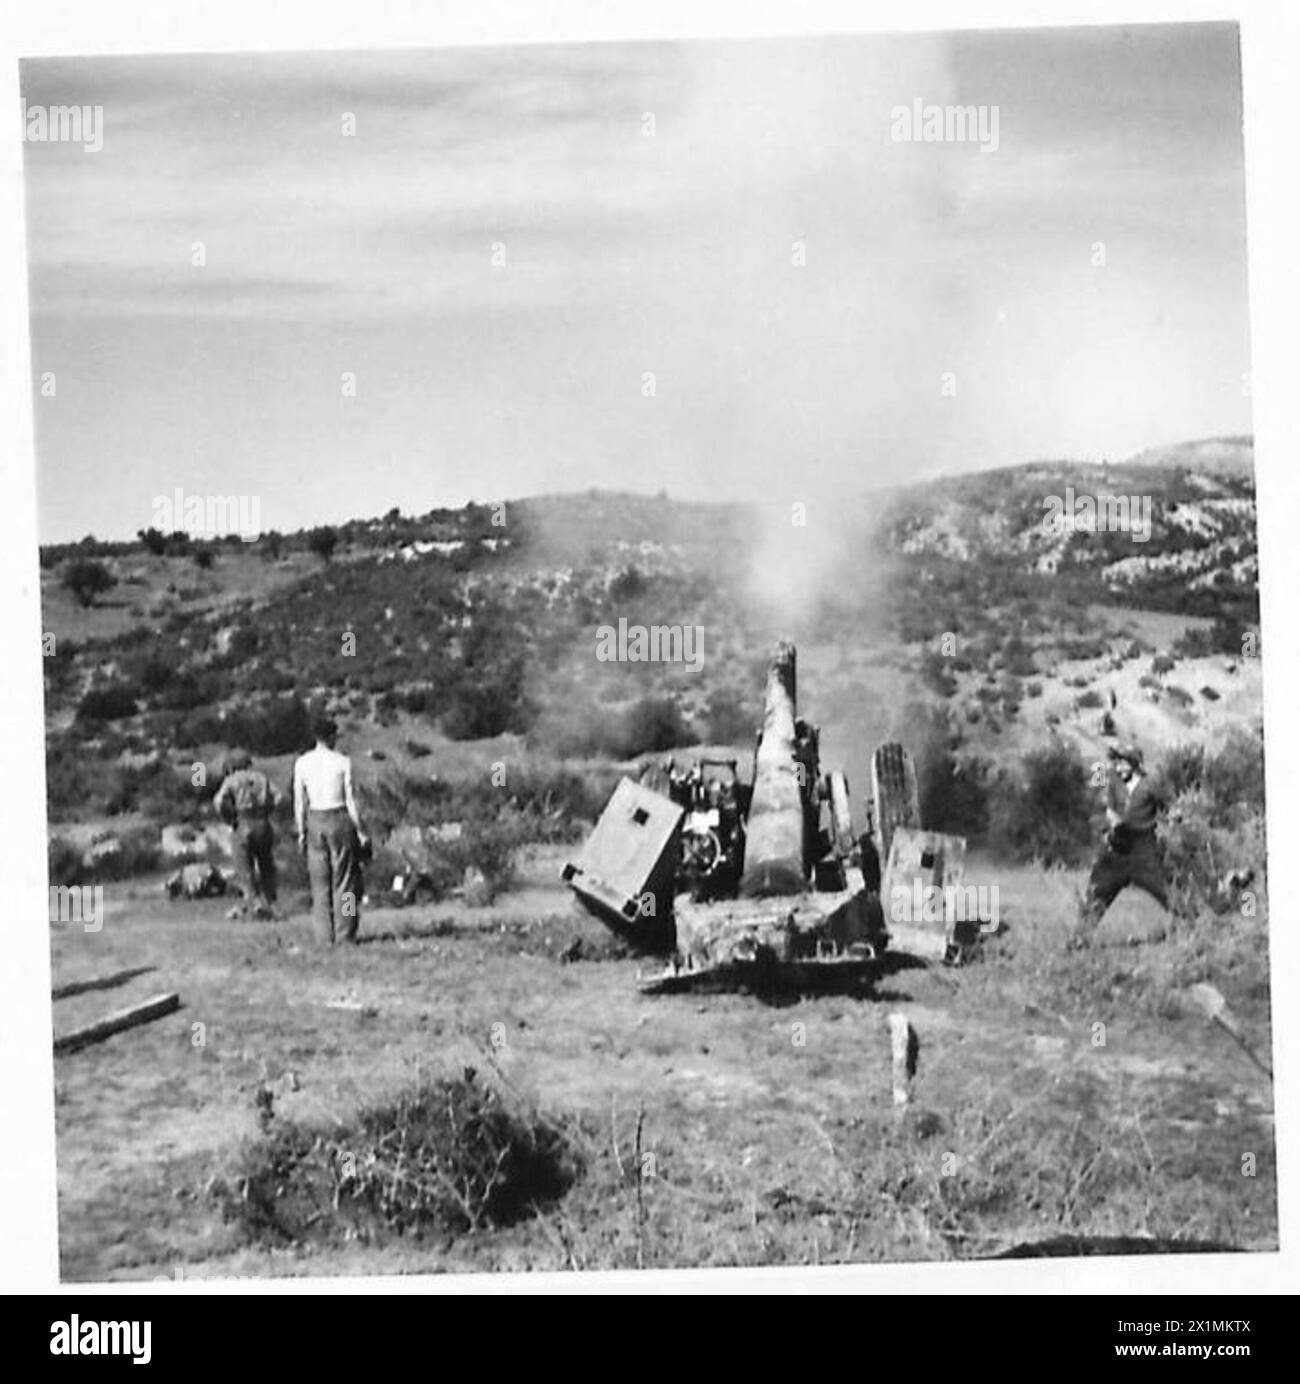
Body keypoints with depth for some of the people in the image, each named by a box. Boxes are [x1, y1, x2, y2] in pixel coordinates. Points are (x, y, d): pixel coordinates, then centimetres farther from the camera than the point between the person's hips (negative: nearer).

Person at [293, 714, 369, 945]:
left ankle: (325, 936, 7)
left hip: (315, 822, 3)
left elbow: (299, 802, 3)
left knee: (320, 882, 9)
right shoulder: (343, 762, -7)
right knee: (344, 880, 4)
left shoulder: (301, 763, 1)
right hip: (340, 819, -3)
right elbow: (350, 800, -7)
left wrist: (301, 832, 11)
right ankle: (344, 935, 2)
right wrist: (360, 831, 0)